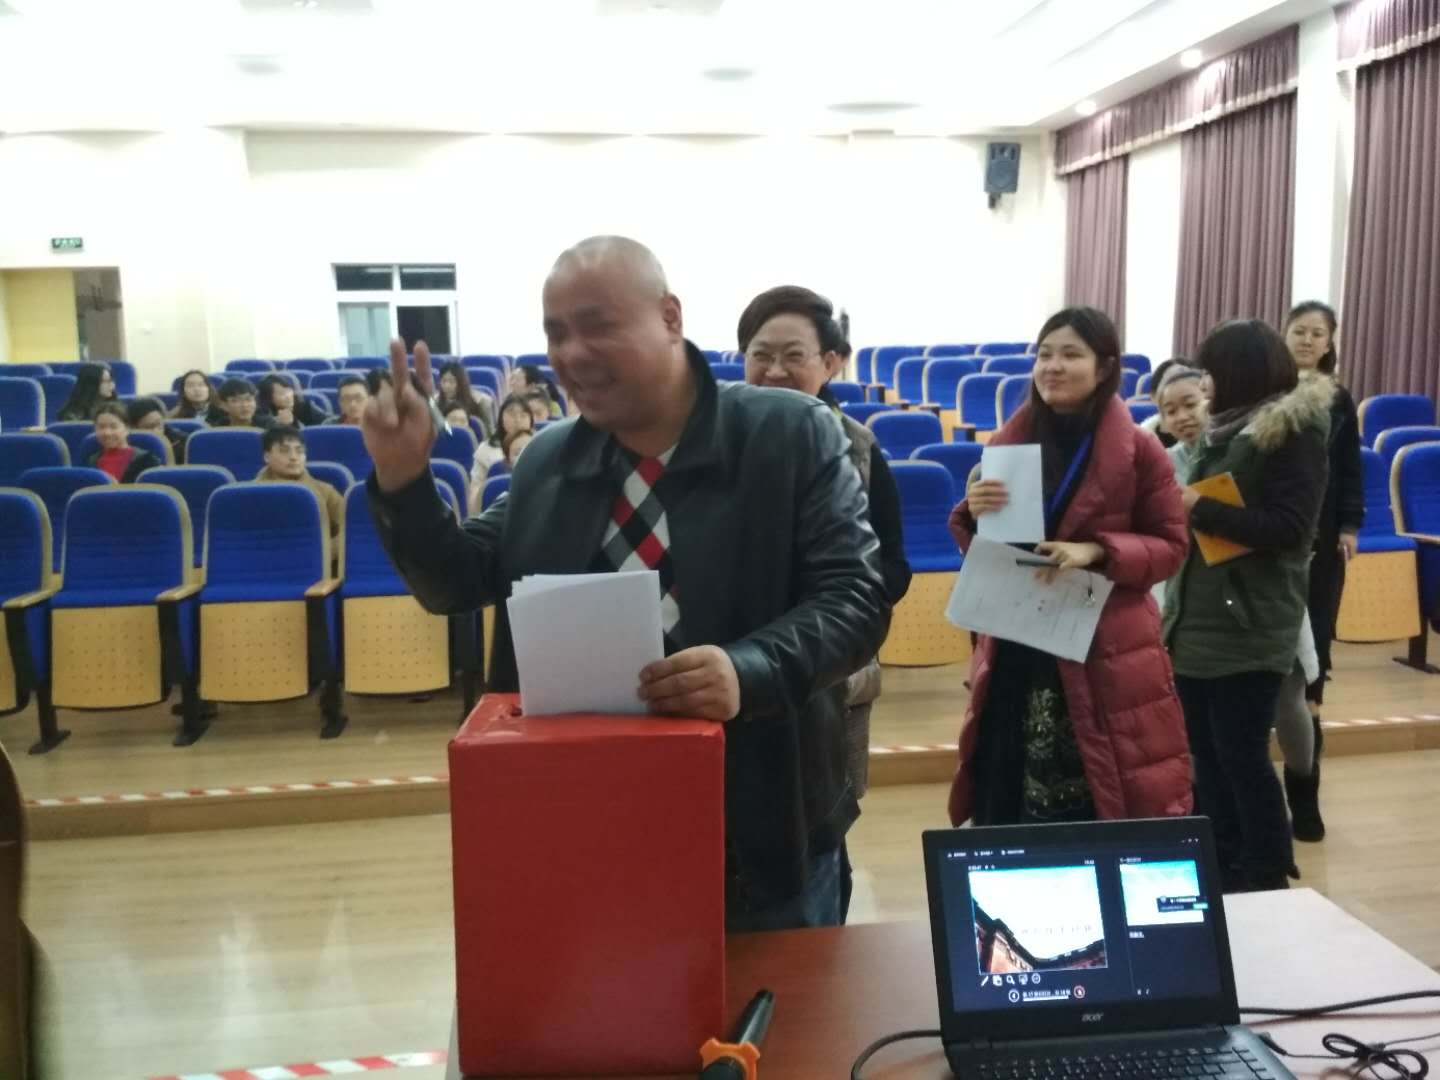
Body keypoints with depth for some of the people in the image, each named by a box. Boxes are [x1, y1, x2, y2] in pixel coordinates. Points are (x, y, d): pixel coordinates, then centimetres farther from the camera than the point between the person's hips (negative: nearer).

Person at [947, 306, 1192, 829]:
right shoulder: (1010, 441, 6)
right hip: (1014, 653, 3)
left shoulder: (1138, 450, -4)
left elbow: (1171, 545, -2)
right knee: (1003, 811, 8)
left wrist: (1097, 551, -18)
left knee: (1096, 816, 1)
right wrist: (974, 514, -11)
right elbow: (979, 548, 12)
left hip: (1102, 655, -3)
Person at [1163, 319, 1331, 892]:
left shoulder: (1295, 430, -9)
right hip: (1198, 616, 8)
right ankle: (1225, 866, 27)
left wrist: (1200, 509, -18)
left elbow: (1287, 528, -17)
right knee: (1207, 750, 13)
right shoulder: (1228, 427, 12)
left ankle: (1268, 876, 15)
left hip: (1248, 626, -8)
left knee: (1242, 754, -1)